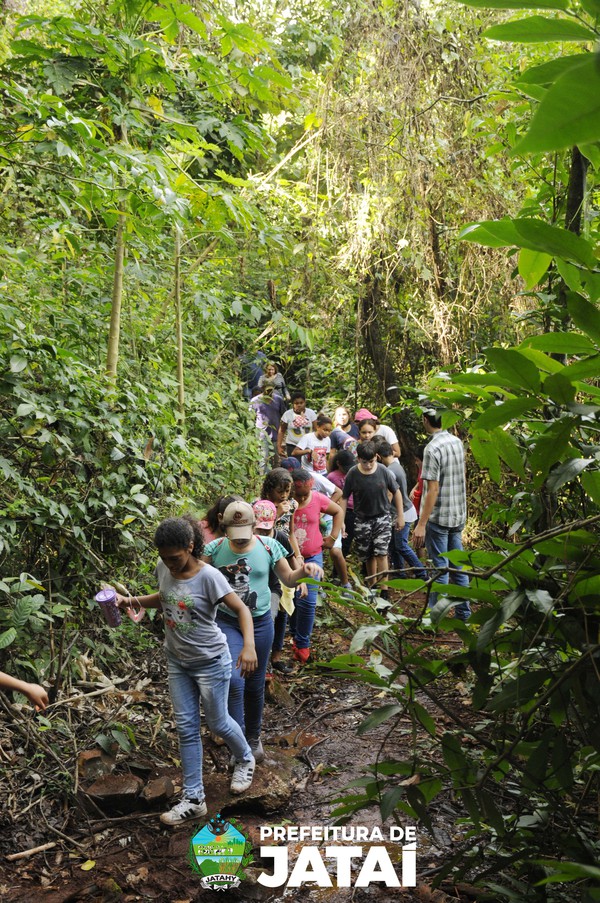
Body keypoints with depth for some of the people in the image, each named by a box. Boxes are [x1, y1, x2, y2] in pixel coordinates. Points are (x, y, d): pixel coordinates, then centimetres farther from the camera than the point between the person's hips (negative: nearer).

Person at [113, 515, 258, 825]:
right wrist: (131, 601, -2)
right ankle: (193, 799, 20)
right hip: (177, 661, 6)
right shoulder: (163, 568, -7)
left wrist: (249, 646, -37)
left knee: (217, 722, 11)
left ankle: (245, 760, 43)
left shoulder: (208, 577, -25)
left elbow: (241, 610, -22)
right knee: (186, 728, 10)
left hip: (210, 662, -6)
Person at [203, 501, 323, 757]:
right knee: (233, 680, -18)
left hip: (260, 623, 2)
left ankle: (254, 737, 38)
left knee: (255, 685, 14)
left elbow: (288, 579, 4)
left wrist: (304, 570, -17)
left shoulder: (268, 547, -6)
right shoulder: (215, 549, -8)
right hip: (226, 622, -1)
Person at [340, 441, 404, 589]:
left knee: (381, 553, -14)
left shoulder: (383, 471, -12)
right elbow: (344, 498, -3)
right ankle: (372, 586, 29)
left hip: (382, 517, -1)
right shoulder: (352, 474, -11)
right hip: (362, 520, 1)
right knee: (368, 556, 11)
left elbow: (396, 492, 0)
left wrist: (400, 516, 2)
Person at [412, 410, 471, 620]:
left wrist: (421, 524, -19)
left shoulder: (433, 449, -19)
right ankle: (463, 613, 23)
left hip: (438, 517, -7)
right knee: (458, 565, 14)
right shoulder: (457, 442, 5)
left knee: (440, 569, 0)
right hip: (458, 515, 7)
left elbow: (433, 489, -21)